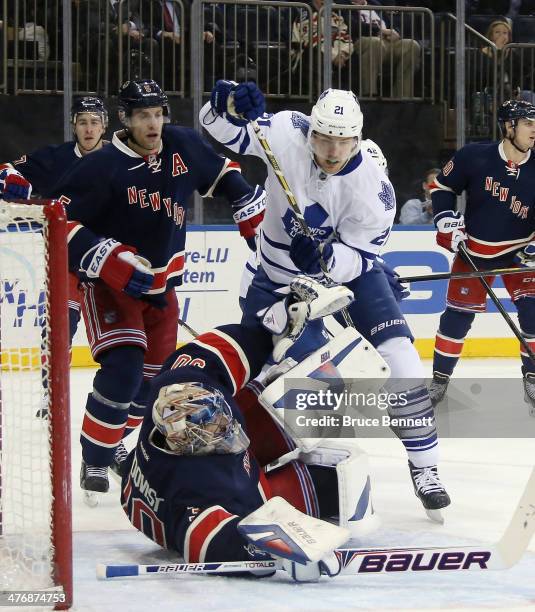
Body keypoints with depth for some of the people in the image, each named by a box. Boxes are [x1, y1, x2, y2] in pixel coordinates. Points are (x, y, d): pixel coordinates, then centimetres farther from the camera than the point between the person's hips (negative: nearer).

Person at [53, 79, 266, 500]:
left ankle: (114, 441, 33)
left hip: (160, 282, 6)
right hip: (109, 284, -6)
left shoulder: (183, 146, -6)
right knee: (124, 367, -23)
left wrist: (253, 215, 10)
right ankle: (95, 462, -12)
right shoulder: (102, 168, -23)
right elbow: (63, 223, -25)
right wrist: (114, 263, -31)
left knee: (156, 375, 9)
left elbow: (222, 174, 14)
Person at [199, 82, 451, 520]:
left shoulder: (373, 188, -27)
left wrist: (325, 256, -44)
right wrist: (230, 105, -40)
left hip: (349, 270, -2)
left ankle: (425, 468, -5)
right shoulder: (287, 134, -23)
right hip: (279, 276, 2)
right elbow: (221, 128, -17)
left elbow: (358, 259, -23)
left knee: (400, 360, -16)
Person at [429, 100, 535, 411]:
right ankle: (440, 378, 17)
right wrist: (447, 221, -10)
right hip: (474, 251, -1)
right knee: (459, 312, 3)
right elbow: (442, 186, -2)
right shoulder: (474, 157, -17)